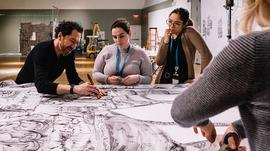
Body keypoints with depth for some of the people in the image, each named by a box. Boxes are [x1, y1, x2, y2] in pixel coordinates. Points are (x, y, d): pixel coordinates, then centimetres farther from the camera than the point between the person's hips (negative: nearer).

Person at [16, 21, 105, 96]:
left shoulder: (69, 52, -8)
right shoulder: (42, 50, -28)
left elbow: (73, 78, -6)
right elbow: (41, 85, -39)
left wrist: (87, 87, -28)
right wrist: (75, 89, -49)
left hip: (45, 91, 5)